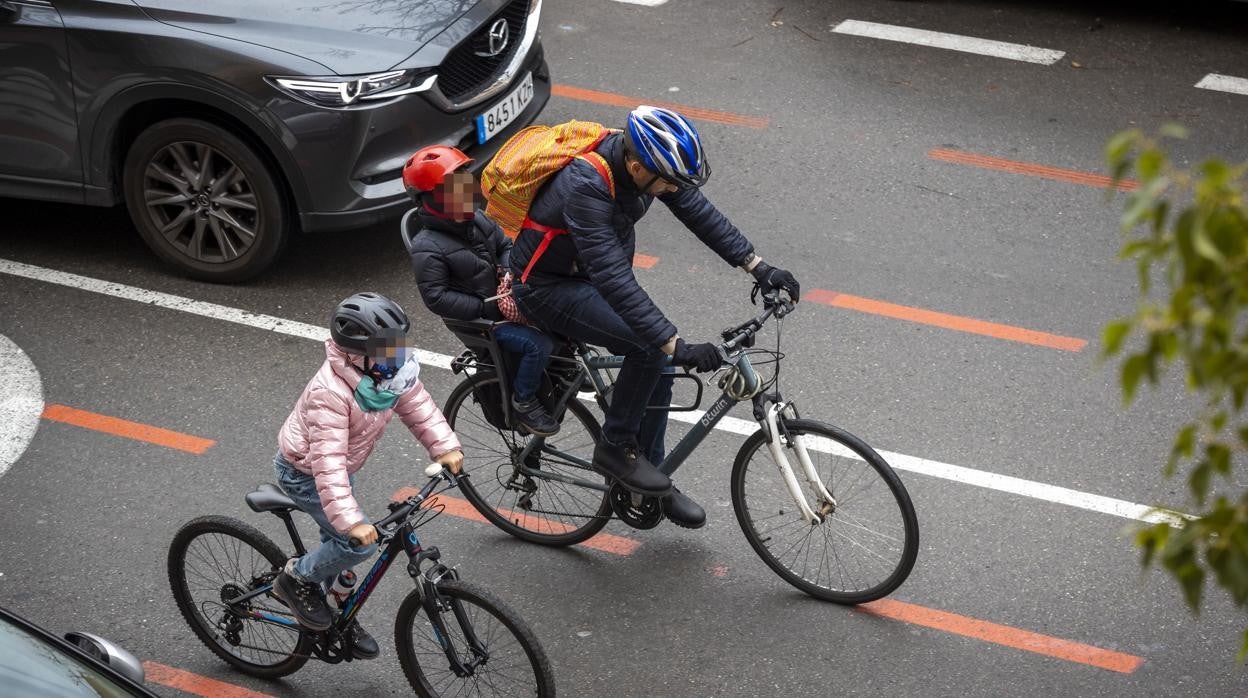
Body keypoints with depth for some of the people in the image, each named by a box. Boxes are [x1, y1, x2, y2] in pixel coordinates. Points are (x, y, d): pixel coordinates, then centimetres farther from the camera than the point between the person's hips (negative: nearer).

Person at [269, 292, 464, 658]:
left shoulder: (388, 372, -16)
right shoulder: (330, 394, -39)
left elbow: (417, 404, -4)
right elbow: (328, 462, -42)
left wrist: (445, 446, -17)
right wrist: (350, 520, -46)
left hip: (342, 465, 8)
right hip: (304, 472, -8)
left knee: (340, 540, 19)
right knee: (360, 542, -15)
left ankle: (339, 613, 40)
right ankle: (296, 578, 8)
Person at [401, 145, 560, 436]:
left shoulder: (477, 219, 4)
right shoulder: (427, 248, -19)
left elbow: (505, 245, 18)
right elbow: (436, 297, -22)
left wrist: (510, 269, -5)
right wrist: (485, 307, -24)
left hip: (504, 300, 8)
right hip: (478, 321, -8)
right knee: (538, 344, -25)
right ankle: (523, 402, -6)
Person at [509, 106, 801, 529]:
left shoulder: (643, 159, -15)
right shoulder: (586, 187, -38)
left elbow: (698, 210, -5)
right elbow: (614, 279, -42)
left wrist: (756, 266, -11)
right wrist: (677, 345, -44)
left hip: (591, 274, 8)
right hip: (547, 287, -8)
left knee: (659, 360, 3)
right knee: (650, 347, -25)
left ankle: (649, 481, 20)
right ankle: (615, 447, -4)